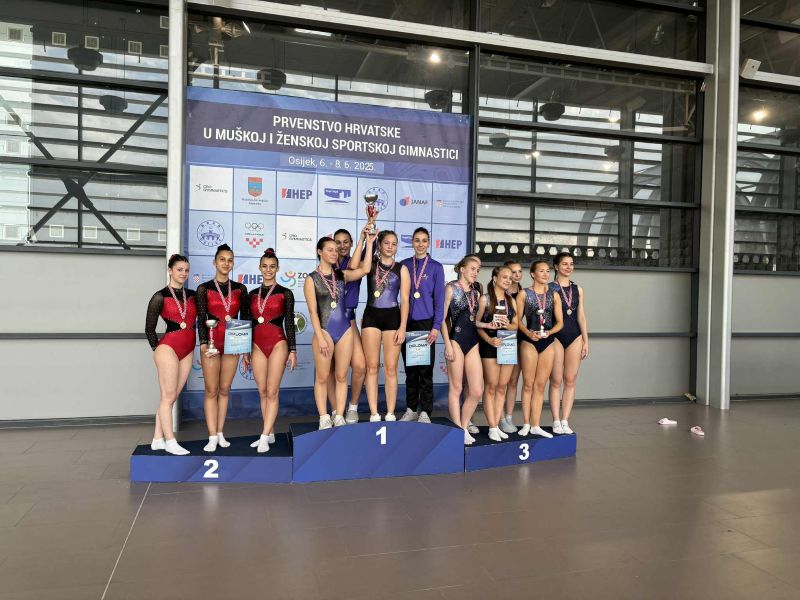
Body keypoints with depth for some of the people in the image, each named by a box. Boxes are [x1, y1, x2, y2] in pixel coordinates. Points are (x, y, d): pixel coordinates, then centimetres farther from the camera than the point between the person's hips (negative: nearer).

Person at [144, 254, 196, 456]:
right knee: (168, 396, -2)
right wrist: (158, 349, 5)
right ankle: (170, 442, 2)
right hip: (169, 348, -5)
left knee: (171, 397, 9)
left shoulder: (192, 295, 10)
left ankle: (158, 439, 17)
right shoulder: (160, 297, -3)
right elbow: (149, 329, 2)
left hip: (187, 351, 5)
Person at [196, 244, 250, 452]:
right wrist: (204, 343, -17)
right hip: (211, 343, -2)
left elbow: (245, 318, 8)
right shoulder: (204, 288, 2)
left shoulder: (240, 289, 8)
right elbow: (201, 319, -4)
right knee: (211, 391, 0)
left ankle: (220, 433, 16)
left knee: (224, 390, 8)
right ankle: (212, 437, 2)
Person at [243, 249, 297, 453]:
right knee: (263, 392, 7)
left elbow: (289, 323, 0)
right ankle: (270, 434, 17)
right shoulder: (252, 294, 12)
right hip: (257, 345, 4)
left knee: (272, 391, -7)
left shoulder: (285, 293, 2)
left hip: (278, 343, -4)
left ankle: (264, 437, -6)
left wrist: (292, 350, -3)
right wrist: (245, 351, 13)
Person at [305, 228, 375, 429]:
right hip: (324, 331, -4)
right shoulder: (312, 279, -1)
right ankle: (324, 419, 12)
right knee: (322, 378, 3)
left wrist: (368, 243, -6)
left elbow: (365, 270, -6)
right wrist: (320, 337, -13)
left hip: (345, 330, 4)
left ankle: (339, 417, 15)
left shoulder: (341, 275, 10)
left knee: (341, 377, 7)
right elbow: (313, 311, -7)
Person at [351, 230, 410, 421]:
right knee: (372, 367, 1)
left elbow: (405, 299, 1)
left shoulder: (401, 269, 7)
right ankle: (374, 414, 7)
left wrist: (402, 327, -7)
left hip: (392, 317, 0)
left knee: (390, 369, 2)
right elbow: (353, 267, -15)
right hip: (371, 316, 1)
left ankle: (390, 414, 9)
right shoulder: (371, 264, 8)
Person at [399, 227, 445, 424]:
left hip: (426, 323, -2)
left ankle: (425, 412, 10)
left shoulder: (436, 267, 1)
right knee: (410, 368, 10)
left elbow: (439, 299, -2)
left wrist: (436, 327, -7)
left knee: (425, 369, 2)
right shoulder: (404, 265, 7)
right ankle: (411, 409, 20)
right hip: (407, 323, 2)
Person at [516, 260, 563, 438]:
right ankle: (526, 424, 11)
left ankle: (535, 425, 13)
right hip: (529, 341, -3)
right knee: (528, 384, 2)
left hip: (548, 342, 3)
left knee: (540, 385, 7)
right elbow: (518, 319, -3)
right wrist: (528, 333, -19)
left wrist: (549, 332, -11)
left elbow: (560, 322, 7)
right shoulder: (524, 294, 1)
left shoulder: (554, 295, 10)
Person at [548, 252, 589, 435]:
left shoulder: (578, 289, 11)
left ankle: (565, 421, 12)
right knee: (556, 381, 0)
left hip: (575, 337, 4)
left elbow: (581, 316, 11)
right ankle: (556, 422, 8)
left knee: (570, 381, 5)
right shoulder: (549, 288, -2)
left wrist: (586, 341, 7)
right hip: (556, 336, -4)